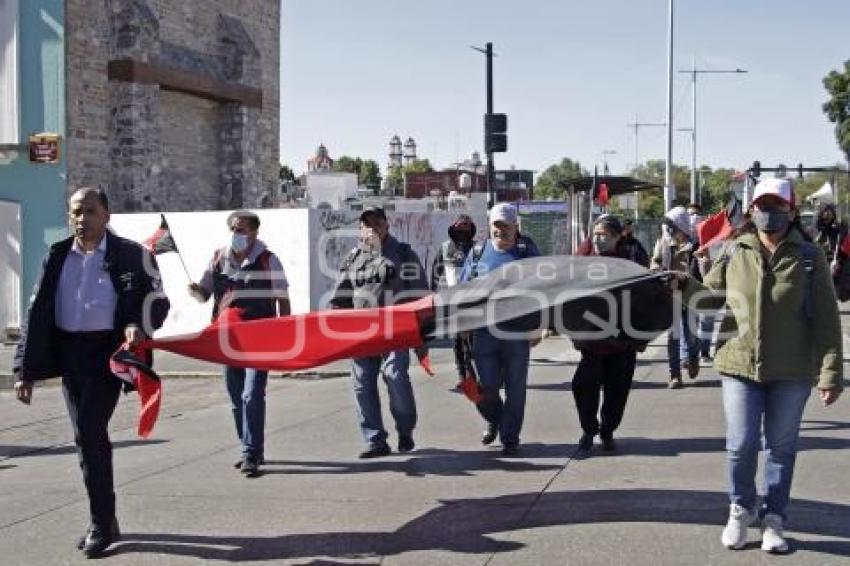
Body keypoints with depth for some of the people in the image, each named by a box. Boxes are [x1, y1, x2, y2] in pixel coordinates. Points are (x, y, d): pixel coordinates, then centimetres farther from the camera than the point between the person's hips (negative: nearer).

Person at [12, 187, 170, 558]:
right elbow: (38, 312, 7)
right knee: (87, 436, 10)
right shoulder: (58, 256, 9)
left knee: (90, 432, -13)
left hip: (107, 352, -5)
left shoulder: (131, 255, -2)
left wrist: (139, 326, -21)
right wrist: (26, 370, 3)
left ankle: (102, 522, 0)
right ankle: (105, 521, 23)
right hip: (68, 354, 5)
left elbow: (156, 299, 2)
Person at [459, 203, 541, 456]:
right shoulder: (478, 252, 8)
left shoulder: (528, 251, 3)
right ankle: (494, 421, 33)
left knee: (515, 388, 4)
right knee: (487, 387, 2)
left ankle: (510, 437, 17)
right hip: (483, 331, 1)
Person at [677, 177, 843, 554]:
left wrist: (830, 373, -9)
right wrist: (684, 285, -4)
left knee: (781, 447, 10)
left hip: (791, 372, -1)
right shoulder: (734, 253, 0)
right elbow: (713, 294, 15)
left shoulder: (809, 258, -4)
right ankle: (741, 510, 26)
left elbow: (826, 320, -5)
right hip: (740, 365, 1)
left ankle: (773, 518, 25)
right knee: (741, 445, 2)